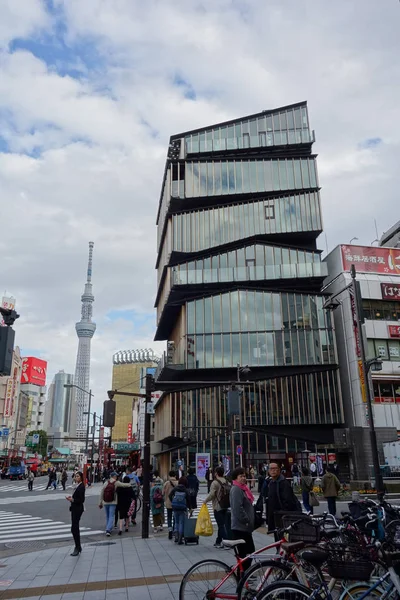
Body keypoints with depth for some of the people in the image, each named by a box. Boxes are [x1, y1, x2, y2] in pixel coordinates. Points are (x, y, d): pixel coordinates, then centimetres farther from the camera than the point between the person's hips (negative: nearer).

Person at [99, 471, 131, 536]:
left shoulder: (106, 483, 3)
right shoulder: (116, 483, -7)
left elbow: (101, 492, 4)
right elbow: (124, 485, 1)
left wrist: (100, 502, 10)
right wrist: (130, 484, 22)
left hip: (105, 502, 4)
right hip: (113, 502, -4)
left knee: (107, 516, 17)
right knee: (111, 516, -1)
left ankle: (107, 529, 24)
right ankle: (108, 530, -14)